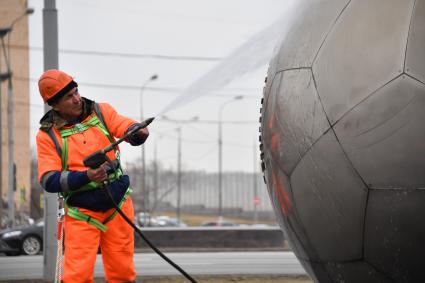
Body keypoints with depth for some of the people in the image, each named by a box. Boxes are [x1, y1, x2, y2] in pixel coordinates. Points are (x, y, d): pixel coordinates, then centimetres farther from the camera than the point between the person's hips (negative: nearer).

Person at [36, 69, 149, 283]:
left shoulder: (101, 112, 2)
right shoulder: (47, 135, -5)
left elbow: (128, 127, -11)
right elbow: (48, 180, -12)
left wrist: (138, 132, -36)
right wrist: (86, 176, -27)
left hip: (118, 205, 2)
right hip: (81, 214, -2)